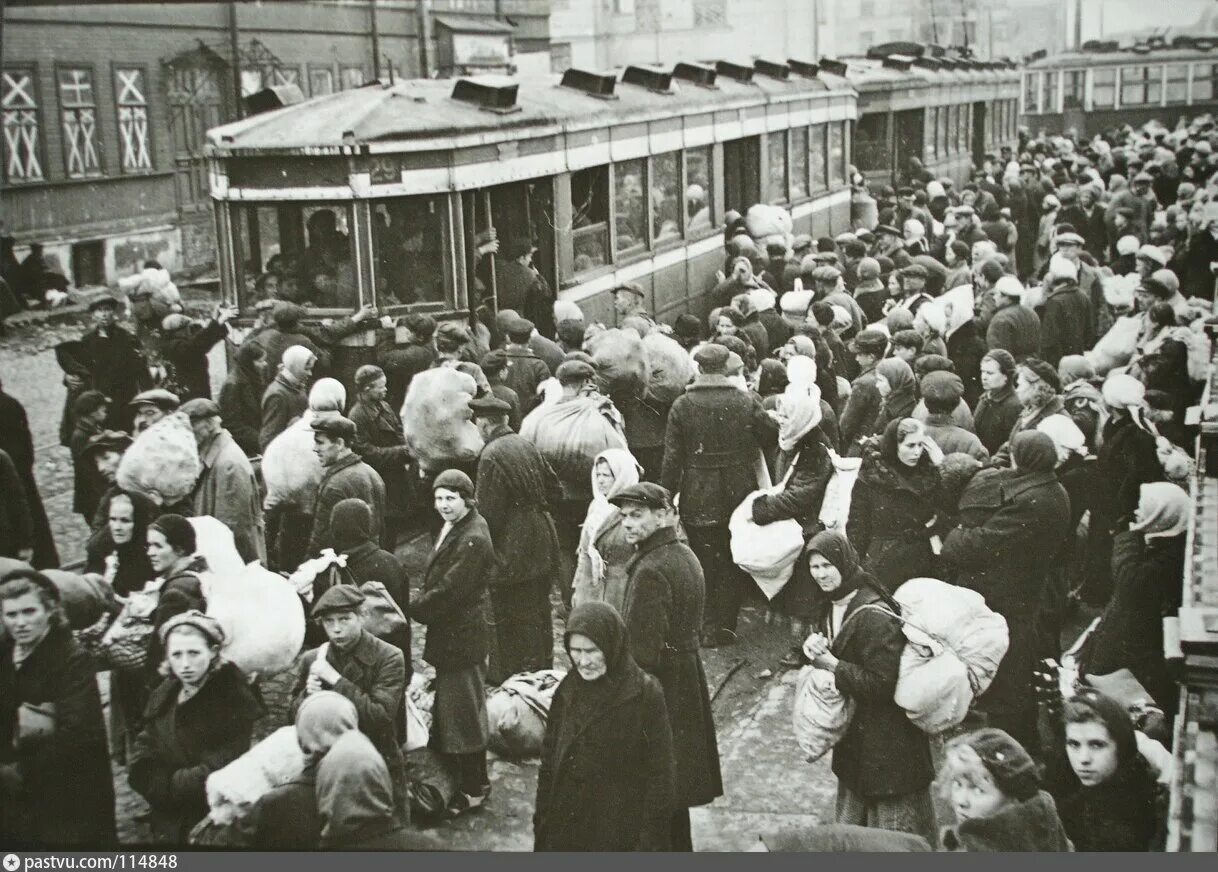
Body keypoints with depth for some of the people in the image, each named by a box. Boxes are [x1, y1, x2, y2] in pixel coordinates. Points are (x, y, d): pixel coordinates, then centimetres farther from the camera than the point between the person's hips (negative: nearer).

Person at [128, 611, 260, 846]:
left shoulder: (235, 697, -14)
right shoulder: (163, 696, 4)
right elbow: (141, 771, -2)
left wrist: (170, 784, -14)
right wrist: (186, 780, -17)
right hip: (168, 827, 5)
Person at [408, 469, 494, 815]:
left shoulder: (473, 540, -23)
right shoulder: (451, 529, 9)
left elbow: (449, 591, -23)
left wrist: (412, 610, -13)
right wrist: (422, 606, 2)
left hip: (464, 634, -10)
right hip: (450, 631, 10)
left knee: (462, 709, 0)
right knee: (448, 706, 21)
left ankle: (473, 786, 12)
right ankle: (456, 774, 35)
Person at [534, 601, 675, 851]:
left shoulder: (645, 694, -14)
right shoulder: (567, 691, 1)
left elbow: (659, 774, -10)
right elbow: (548, 763, 9)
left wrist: (650, 841, -12)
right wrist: (542, 828, 9)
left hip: (622, 836, -4)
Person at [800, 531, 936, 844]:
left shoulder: (875, 616, -24)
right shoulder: (830, 608, 4)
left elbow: (883, 683, -24)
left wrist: (831, 664, -21)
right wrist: (817, 651, -7)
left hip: (887, 738, -8)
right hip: (853, 734, 9)